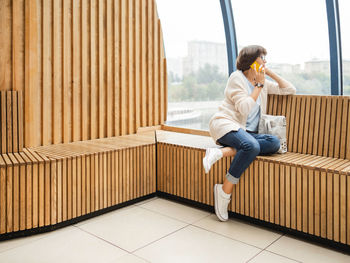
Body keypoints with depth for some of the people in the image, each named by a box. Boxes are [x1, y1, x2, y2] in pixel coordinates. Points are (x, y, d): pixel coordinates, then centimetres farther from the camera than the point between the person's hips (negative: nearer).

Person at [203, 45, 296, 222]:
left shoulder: (263, 82, 20)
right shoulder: (237, 77, -1)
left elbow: (290, 90, 20)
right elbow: (244, 108, -13)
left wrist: (270, 73, 12)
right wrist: (259, 85, -7)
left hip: (247, 132, 6)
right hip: (225, 124, -6)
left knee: (274, 142, -25)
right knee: (251, 146, -37)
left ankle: (223, 152, -29)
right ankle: (225, 191, -26)